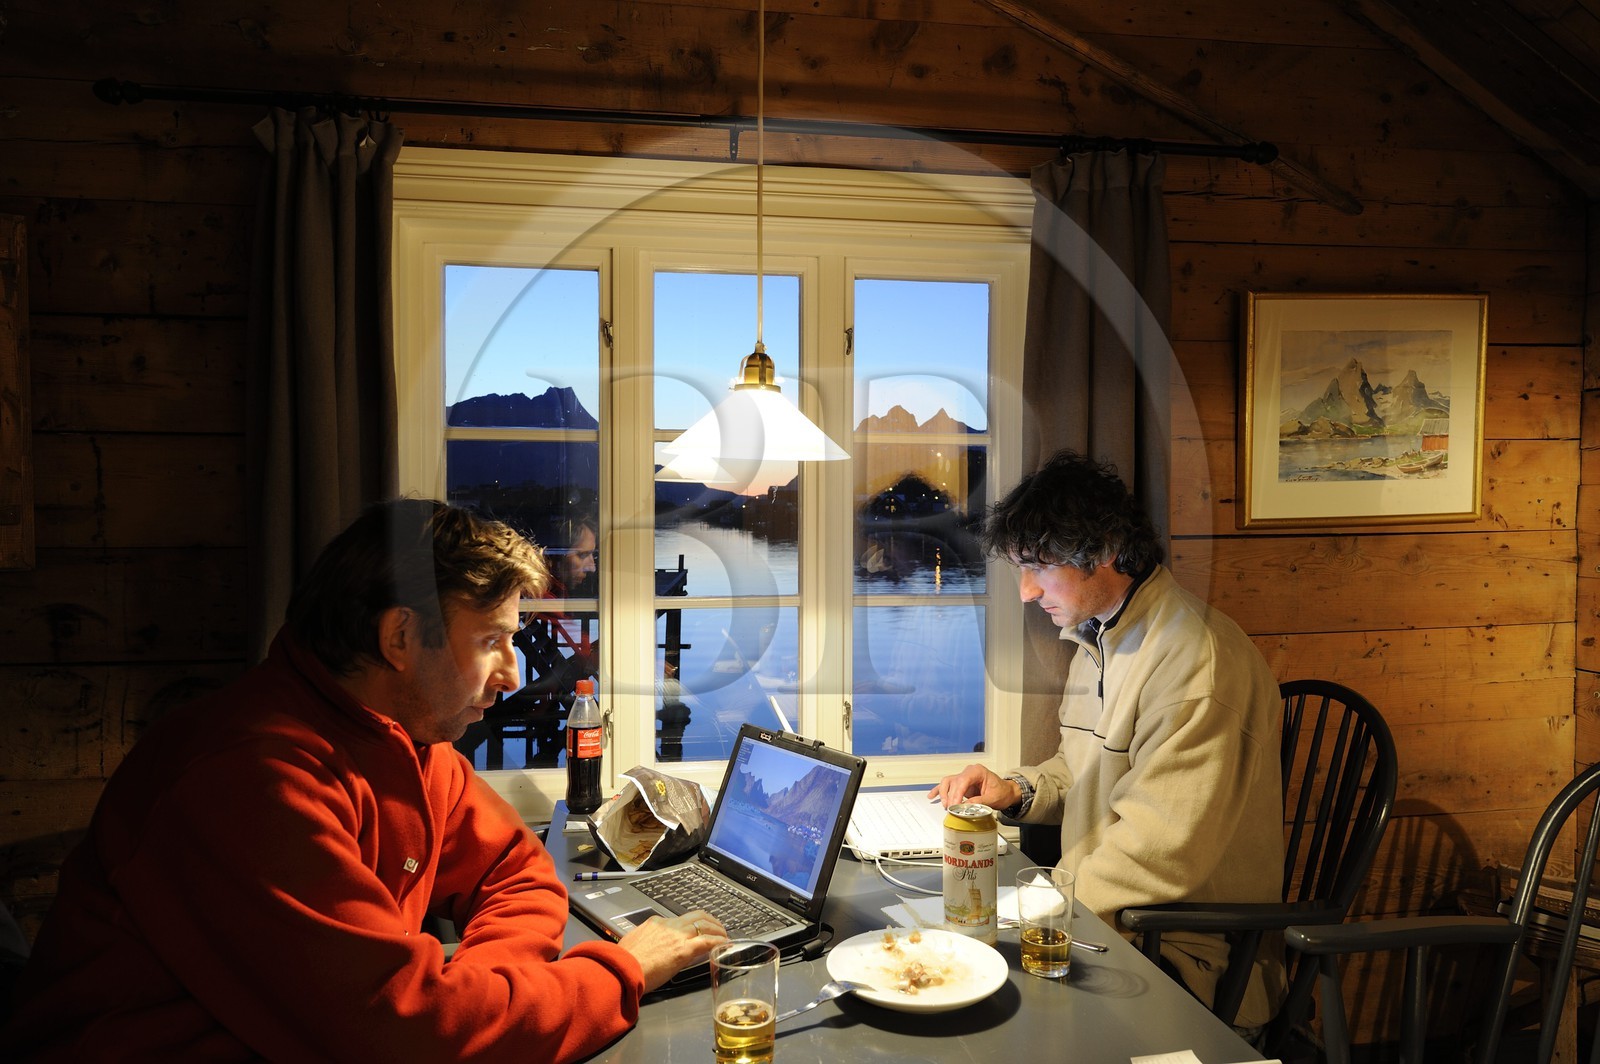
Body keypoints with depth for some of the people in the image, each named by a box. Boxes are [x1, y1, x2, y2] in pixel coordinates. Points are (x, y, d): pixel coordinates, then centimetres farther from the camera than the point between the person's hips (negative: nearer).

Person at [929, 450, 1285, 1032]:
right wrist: (1017, 790, 3)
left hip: (1185, 955, -8)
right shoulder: (1097, 639, 10)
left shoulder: (1197, 661, -23)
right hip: (1106, 916, 9)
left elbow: (1161, 856, -26)